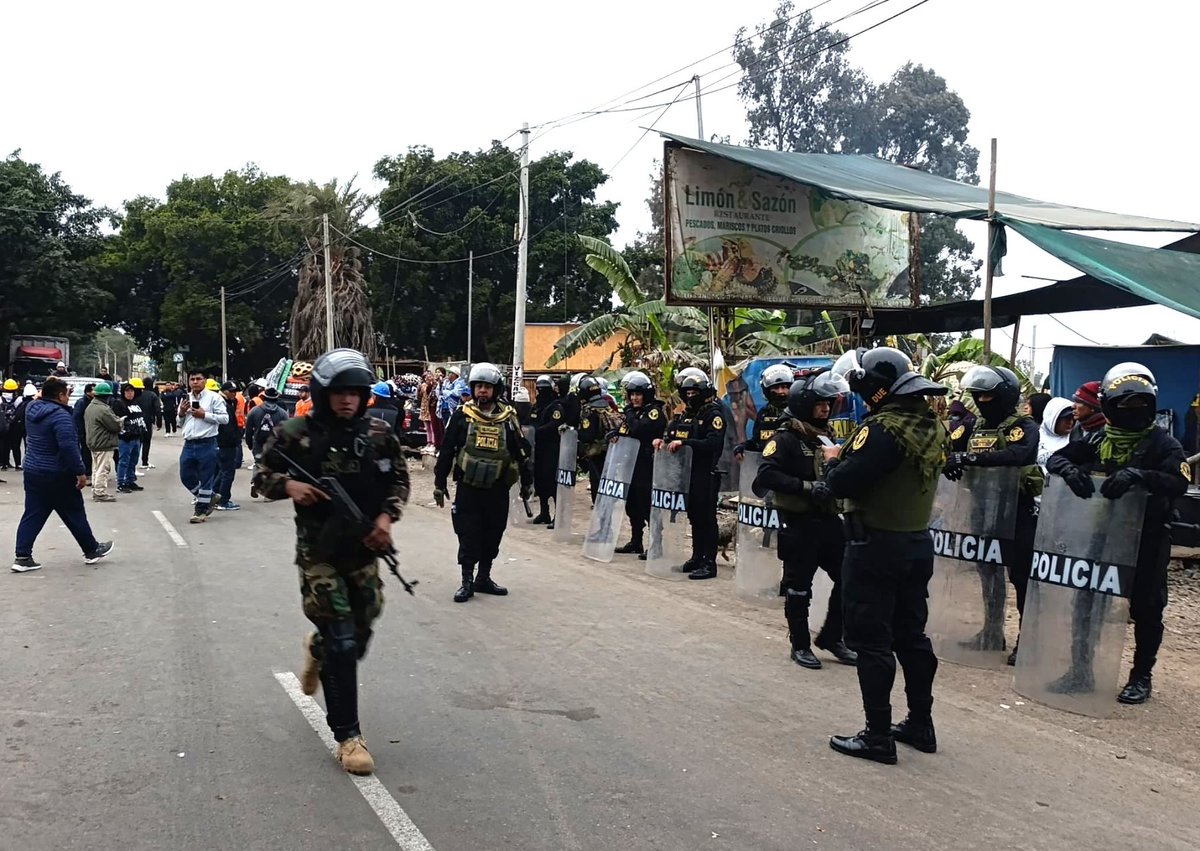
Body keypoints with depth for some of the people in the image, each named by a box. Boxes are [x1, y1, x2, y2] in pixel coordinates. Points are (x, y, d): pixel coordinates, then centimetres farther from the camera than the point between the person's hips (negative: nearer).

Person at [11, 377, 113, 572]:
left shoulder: (33, 408, 4)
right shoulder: (60, 415, -22)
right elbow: (68, 446, -28)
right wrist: (80, 472, -22)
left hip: (32, 472, 8)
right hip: (58, 476, -7)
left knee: (32, 515, 9)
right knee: (75, 514, 7)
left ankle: (22, 557, 5)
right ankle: (92, 550, 21)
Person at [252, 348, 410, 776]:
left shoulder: (378, 433, -2)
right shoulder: (296, 433, -10)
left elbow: (399, 479, 9)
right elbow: (262, 473, 2)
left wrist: (386, 516, -8)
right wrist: (288, 486, -19)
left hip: (364, 549, 4)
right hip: (319, 552, -4)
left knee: (361, 634, 15)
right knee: (342, 642, -7)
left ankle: (317, 650, 52)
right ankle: (347, 735, 6)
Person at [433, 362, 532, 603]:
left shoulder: (508, 417, 2)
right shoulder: (462, 416, -1)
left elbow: (522, 451, 9)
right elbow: (446, 451, 2)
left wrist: (526, 482, 11)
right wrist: (439, 484, 2)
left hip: (498, 489, 2)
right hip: (468, 487, -2)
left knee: (493, 535, 9)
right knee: (468, 536, 0)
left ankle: (484, 578, 22)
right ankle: (467, 581, 8)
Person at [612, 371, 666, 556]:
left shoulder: (655, 410, -10)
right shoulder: (632, 410, 17)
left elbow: (639, 429, -24)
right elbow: (623, 429, 25)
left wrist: (629, 413, -10)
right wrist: (616, 435, 4)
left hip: (646, 466, -9)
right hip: (630, 464, 9)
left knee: (647, 506, -9)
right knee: (632, 505, 15)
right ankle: (635, 542, 26)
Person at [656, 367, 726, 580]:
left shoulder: (713, 414, -9)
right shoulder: (684, 414, 16)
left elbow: (714, 444, -22)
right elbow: (671, 433, 18)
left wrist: (684, 442, -29)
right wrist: (663, 441, -5)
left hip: (706, 474, -7)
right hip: (687, 472, 7)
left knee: (706, 517, -4)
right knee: (694, 516, 14)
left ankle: (709, 563, 0)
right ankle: (697, 557, 24)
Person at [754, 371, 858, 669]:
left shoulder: (825, 435, 15)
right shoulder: (785, 438, -11)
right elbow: (766, 475, -24)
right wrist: (807, 487, -28)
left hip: (829, 519, 7)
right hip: (799, 523, -7)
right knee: (799, 586, 4)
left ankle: (831, 637, 24)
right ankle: (800, 645, 18)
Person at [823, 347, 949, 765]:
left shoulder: (884, 429, -22)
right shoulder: (934, 426, 6)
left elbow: (841, 484, -24)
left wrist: (834, 460, -3)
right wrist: (850, 455, 10)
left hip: (876, 546, -8)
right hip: (918, 542, 9)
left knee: (871, 641, 1)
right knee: (912, 635, 18)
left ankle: (877, 736, 6)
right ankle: (920, 723, 28)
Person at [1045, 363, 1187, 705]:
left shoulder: (1163, 443, -7)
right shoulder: (1097, 442, 5)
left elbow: (1179, 483, -21)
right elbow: (1054, 459, 0)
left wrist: (1139, 475, -37)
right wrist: (1070, 468, -23)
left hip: (1146, 539, -4)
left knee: (1146, 609, 6)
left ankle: (1141, 677, 21)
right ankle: (1080, 671, 22)